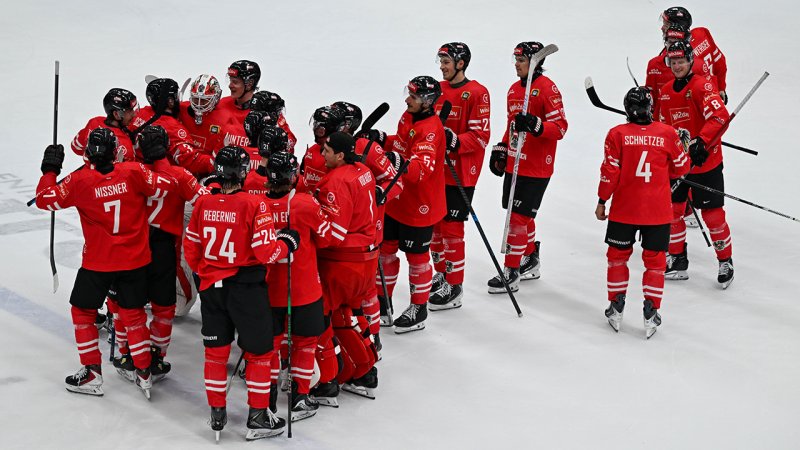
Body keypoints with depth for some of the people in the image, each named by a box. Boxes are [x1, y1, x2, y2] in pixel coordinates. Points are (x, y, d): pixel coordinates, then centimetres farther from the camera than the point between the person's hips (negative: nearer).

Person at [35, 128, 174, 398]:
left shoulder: (79, 180, -13)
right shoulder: (133, 172, -11)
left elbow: (45, 199, -9)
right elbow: (164, 185, -6)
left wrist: (50, 169, 6)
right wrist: (158, 158, 8)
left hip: (97, 264, -2)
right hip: (135, 261, 2)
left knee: (83, 312, 16)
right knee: (133, 314, 16)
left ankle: (92, 375, 15)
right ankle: (144, 375, 17)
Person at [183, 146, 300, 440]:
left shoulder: (203, 203, -3)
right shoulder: (253, 205, -18)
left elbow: (191, 247, 7)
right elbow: (266, 252, -18)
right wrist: (288, 243, 2)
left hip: (211, 286, 4)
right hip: (246, 288, -4)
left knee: (216, 350, 16)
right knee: (259, 351, 10)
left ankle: (217, 414, 24)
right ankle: (258, 418, 14)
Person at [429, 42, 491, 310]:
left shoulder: (477, 93, -11)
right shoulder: (438, 89, 10)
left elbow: (481, 135, -15)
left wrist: (455, 141, -28)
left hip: (460, 174, -7)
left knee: (451, 227, -6)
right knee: (434, 223, 14)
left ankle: (454, 288, 2)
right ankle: (441, 275, 29)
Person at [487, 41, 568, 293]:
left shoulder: (547, 88, -13)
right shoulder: (514, 90, 13)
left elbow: (560, 128, -18)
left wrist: (535, 125, -31)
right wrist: (501, 150, 19)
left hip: (536, 168, -8)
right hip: (514, 163, 8)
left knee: (518, 216, -8)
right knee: (523, 215, 17)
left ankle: (511, 273, -4)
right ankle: (531, 262, 33)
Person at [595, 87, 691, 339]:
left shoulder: (617, 134, -9)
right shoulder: (667, 134, -6)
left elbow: (610, 172, -8)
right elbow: (681, 168, 5)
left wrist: (602, 201, 3)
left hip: (623, 210, 0)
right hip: (658, 212, 0)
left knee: (618, 256, 16)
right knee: (655, 260, 10)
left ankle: (616, 308, 19)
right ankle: (651, 313, 7)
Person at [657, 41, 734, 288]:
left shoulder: (702, 85, -14)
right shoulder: (666, 92, 9)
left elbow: (720, 117, -26)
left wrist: (701, 143, -33)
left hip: (706, 161, -7)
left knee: (712, 213, -3)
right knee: (672, 209, 9)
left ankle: (725, 262, 13)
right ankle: (677, 261, 22)